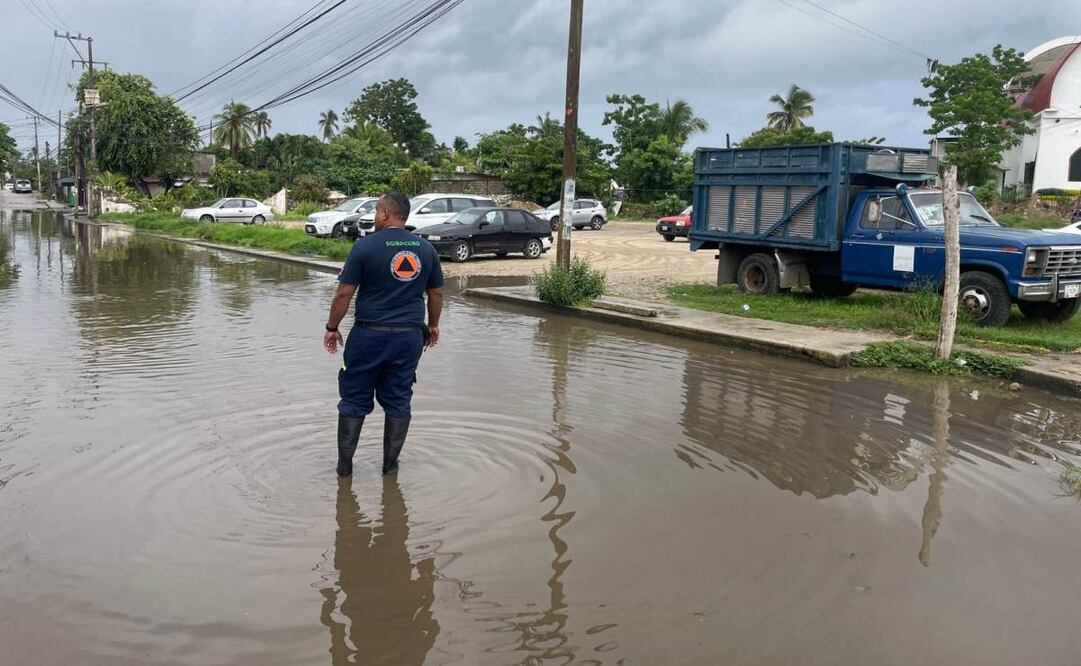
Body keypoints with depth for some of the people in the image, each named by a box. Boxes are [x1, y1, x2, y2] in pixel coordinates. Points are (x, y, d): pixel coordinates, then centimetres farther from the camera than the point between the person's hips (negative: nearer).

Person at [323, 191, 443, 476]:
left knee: (355, 400, 9)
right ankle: (390, 465, 19)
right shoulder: (426, 249, 4)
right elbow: (436, 293, 10)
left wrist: (332, 328, 3)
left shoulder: (365, 246, -8)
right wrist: (433, 325, 24)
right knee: (398, 401, 12)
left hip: (369, 335, -3)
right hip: (410, 336, 3)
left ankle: (344, 465, 17)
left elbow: (344, 293, -7)